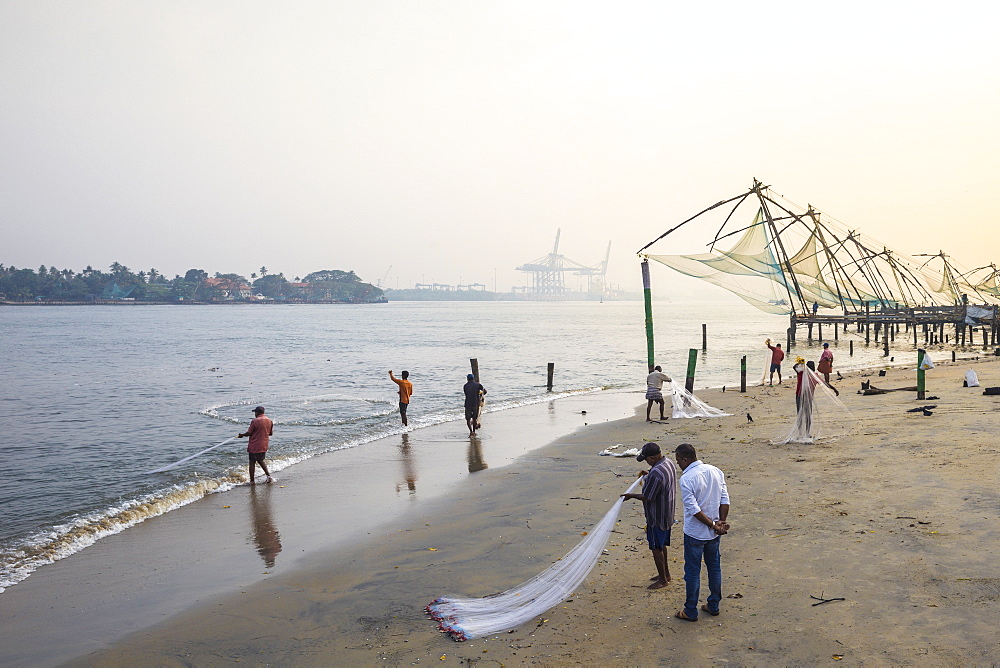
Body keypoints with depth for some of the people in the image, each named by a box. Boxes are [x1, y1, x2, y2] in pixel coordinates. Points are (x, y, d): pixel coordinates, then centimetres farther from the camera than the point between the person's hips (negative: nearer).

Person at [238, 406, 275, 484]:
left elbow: (249, 433, -11)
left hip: (254, 446, -6)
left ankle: (252, 481, 9)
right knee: (261, 460, 23)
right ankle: (268, 475, 14)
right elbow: (271, 433, 11)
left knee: (252, 462, 4)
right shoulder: (269, 421, 3)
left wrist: (242, 435, 7)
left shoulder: (255, 421, -15)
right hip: (264, 446, 6)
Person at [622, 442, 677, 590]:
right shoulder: (669, 463, -1)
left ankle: (663, 579, 18)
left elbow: (648, 497, -24)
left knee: (656, 548, 6)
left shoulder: (656, 474, -31)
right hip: (667, 513, 10)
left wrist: (631, 495, -10)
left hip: (657, 516, -10)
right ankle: (665, 573, 36)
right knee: (661, 545, 23)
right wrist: (649, 475, 11)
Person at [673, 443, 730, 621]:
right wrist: (720, 522, -3)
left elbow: (694, 509, -23)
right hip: (713, 533, 6)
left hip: (694, 534, -6)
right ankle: (713, 606, 32)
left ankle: (691, 612, 17)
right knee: (714, 568, 19)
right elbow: (725, 501, -2)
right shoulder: (715, 471, -1)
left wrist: (713, 525, -15)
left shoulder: (686, 479, -21)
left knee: (692, 572, 7)